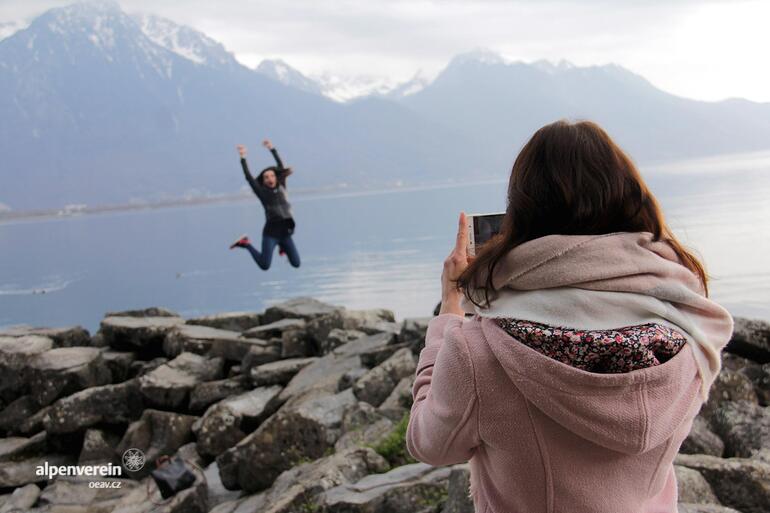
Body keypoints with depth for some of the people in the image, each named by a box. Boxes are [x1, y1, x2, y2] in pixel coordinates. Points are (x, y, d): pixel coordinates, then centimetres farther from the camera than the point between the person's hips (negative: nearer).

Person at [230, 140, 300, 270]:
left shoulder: (281, 187, 8)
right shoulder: (262, 192, -2)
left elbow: (280, 166, 11)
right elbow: (249, 177, -7)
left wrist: (272, 149, 13)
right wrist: (243, 158, -9)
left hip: (285, 232, 4)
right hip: (271, 232, -4)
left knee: (296, 264, 9)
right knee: (264, 265, -8)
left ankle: (283, 246, 38)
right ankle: (245, 244, 14)